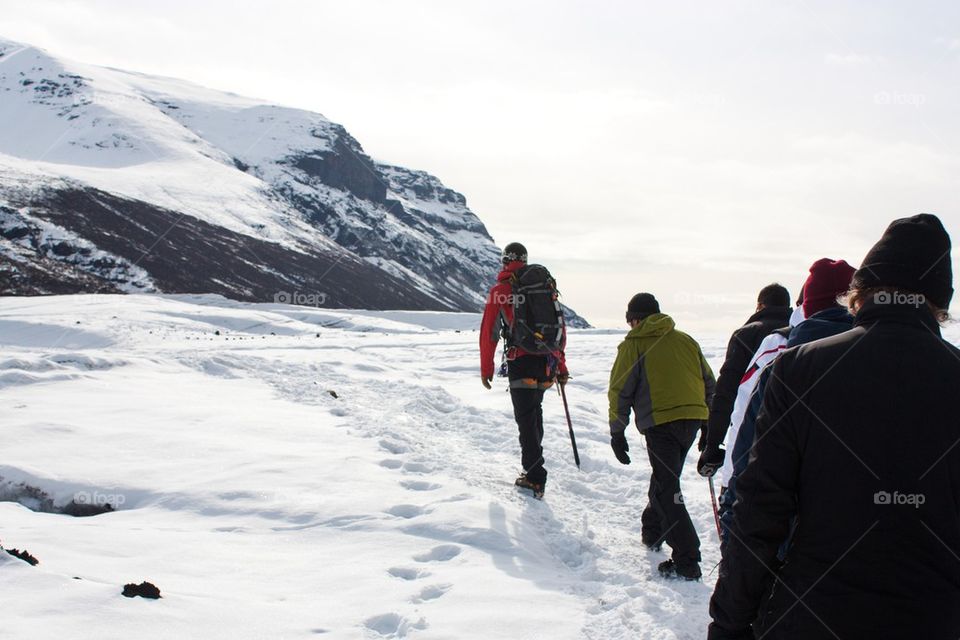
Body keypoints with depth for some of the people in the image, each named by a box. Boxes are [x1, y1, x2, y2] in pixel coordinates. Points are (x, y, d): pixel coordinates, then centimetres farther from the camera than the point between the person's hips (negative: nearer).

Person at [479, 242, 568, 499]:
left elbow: (489, 331, -4)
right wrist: (561, 366, 19)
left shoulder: (500, 290, -3)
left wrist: (486, 369, 5)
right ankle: (533, 460, 33)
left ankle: (535, 478, 0)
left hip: (522, 364, -4)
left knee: (526, 419, 1)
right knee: (535, 411, 22)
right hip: (548, 362, 4)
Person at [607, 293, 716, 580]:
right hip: (693, 418, 6)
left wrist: (617, 433, 5)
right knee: (665, 478, 25)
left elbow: (620, 391, -1)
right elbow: (709, 383, 20)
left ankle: (686, 562, -12)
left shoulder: (633, 345, 2)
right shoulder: (686, 341, 17)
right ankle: (653, 532, 40)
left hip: (660, 422, -6)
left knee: (667, 491, -6)